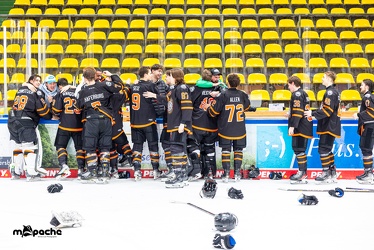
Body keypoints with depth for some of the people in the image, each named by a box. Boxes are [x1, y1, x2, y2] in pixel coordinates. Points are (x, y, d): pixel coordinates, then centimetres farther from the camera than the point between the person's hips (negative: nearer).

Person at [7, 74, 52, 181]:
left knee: (19, 144, 18)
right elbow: (42, 109, -5)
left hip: (12, 122, 8)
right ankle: (31, 172, -15)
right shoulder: (37, 93, -2)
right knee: (31, 145, -6)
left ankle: (15, 171, 21)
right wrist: (50, 116, 12)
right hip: (26, 123, -8)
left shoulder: (21, 90, 21)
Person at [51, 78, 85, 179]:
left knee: (60, 145, 9)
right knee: (80, 147, 10)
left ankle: (63, 165, -8)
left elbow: (56, 110, -7)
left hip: (65, 125, -3)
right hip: (78, 125, 3)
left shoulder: (60, 94, -3)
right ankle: (81, 169, 4)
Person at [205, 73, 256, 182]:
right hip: (239, 130, 2)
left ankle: (226, 174, 1)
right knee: (238, 150, 11)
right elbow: (247, 107, 16)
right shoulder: (242, 95, -3)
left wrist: (208, 107, 12)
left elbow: (214, 111, -8)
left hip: (226, 129, -2)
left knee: (226, 150, 5)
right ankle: (237, 173, 8)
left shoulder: (223, 95, -12)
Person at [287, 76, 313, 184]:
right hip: (304, 127, 10)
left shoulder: (297, 94, -12)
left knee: (299, 149, -9)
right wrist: (290, 114, 31)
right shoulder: (303, 93, 19)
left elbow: (298, 112, -20)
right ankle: (303, 173, 15)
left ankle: (302, 173, -10)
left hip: (301, 128, -10)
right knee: (299, 149, 13)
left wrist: (292, 126, -22)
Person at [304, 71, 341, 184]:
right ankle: (332, 173, 17)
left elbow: (327, 111, -22)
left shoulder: (330, 92, -16)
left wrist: (312, 113, -15)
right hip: (329, 126, 10)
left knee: (323, 149, -7)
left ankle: (326, 173, -6)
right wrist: (313, 112, 12)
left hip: (329, 127, -10)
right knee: (327, 149, 15)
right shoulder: (332, 91, 16)